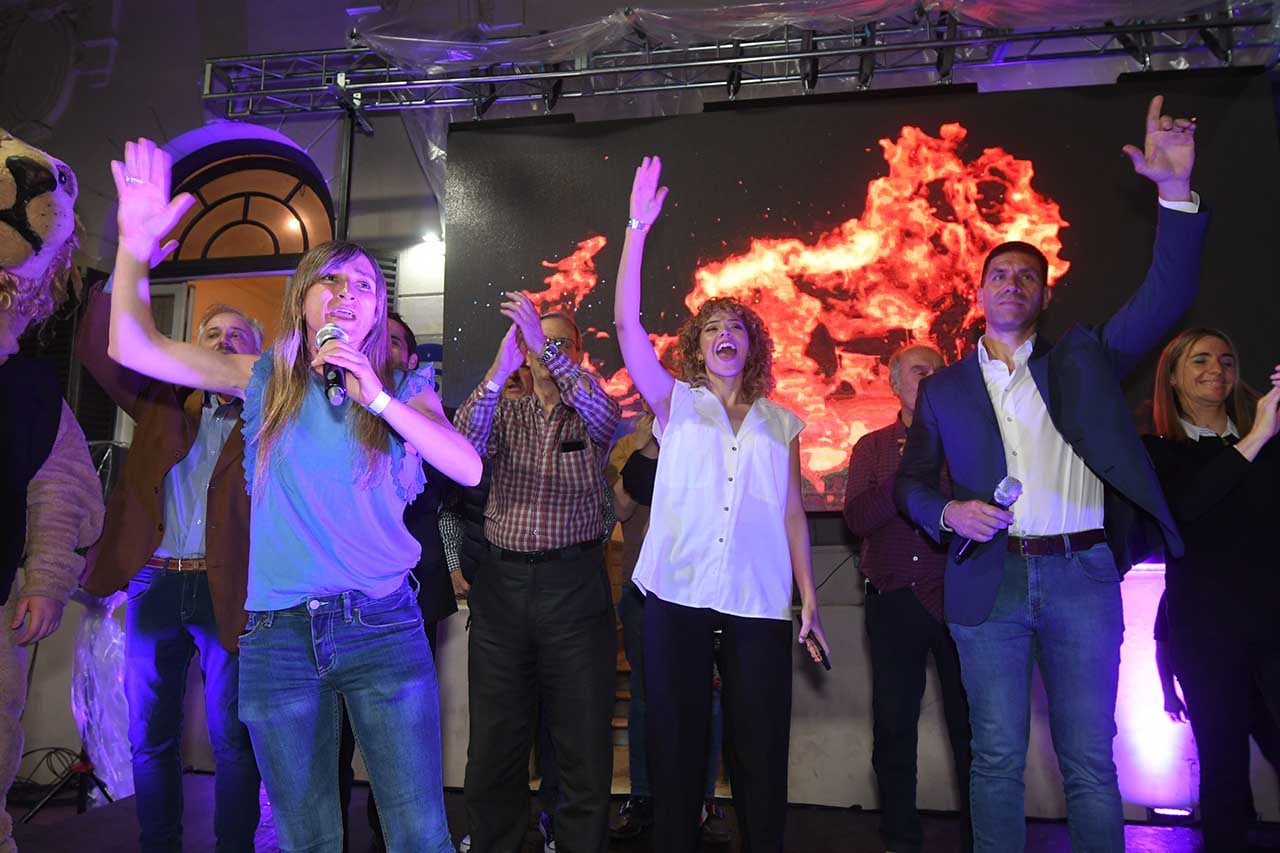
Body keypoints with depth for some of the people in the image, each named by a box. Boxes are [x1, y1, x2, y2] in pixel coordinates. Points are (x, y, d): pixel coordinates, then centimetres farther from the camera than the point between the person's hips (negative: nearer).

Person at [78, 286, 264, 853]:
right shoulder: (164, 402, 14)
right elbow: (98, 352, 7)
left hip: (228, 587, -3)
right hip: (155, 581, 3)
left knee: (233, 739, 2)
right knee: (150, 736, 11)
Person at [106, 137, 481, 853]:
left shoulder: (404, 387, 5)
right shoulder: (266, 380, 7)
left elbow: (467, 469, -10)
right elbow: (134, 348, 2)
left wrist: (378, 398, -15)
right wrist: (135, 248, -11)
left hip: (383, 629, -1)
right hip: (279, 633, 1)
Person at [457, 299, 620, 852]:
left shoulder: (589, 415, 8)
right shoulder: (504, 412, 11)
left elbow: (608, 416, -16)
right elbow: (464, 445, -9)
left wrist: (548, 347, -25)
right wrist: (498, 370, -24)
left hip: (574, 584, -1)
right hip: (502, 583, 2)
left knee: (584, 738, 3)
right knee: (495, 736, 8)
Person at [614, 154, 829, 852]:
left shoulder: (781, 422, 13)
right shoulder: (675, 403, 8)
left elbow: (791, 514, 12)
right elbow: (626, 324, -3)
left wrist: (809, 600, 5)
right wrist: (638, 229, -7)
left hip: (759, 604, 1)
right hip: (676, 596, -1)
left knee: (761, 752, 4)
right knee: (677, 745, 5)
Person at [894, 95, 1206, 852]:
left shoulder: (1083, 358, 10)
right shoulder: (944, 388, 11)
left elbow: (1166, 299, -1)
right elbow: (911, 484, 12)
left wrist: (1176, 188, -10)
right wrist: (950, 512, -10)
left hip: (1082, 576, 0)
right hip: (990, 579, 1)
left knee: (1089, 761, 5)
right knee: (997, 757, 6)